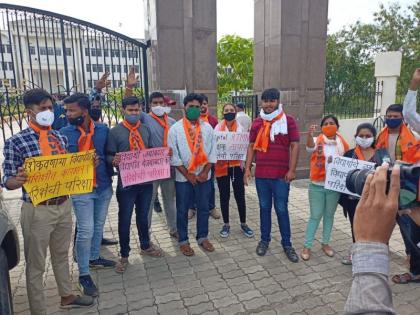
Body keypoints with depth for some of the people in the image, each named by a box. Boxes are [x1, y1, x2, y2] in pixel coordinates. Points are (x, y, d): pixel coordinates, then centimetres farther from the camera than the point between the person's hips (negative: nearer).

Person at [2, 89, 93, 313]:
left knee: (61, 255, 23)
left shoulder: (61, 137, 5)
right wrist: (18, 180, -32)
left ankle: (66, 296, 43)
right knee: (36, 265, 11)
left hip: (64, 205, 5)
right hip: (37, 210, -5)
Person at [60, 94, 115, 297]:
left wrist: (109, 175, -8)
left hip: (104, 187, 3)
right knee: (86, 231, -2)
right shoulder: (64, 133, -6)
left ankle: (94, 258, 40)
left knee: (98, 226, 18)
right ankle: (83, 275, 13)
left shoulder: (103, 130, -1)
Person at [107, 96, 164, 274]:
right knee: (124, 220, 8)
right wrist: (114, 160, -30)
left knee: (143, 216, 20)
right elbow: (108, 156, -8)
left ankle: (145, 246, 40)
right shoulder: (115, 132, -6)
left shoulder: (146, 129, 9)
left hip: (146, 181, 4)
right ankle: (124, 255, 26)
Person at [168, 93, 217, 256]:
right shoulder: (175, 129, -7)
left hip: (203, 176, 3)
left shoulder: (207, 128, 2)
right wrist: (187, 175, -11)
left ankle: (202, 237, 31)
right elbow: (173, 155, -9)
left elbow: (212, 152, 2)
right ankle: (183, 240, 25)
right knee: (182, 210, 9)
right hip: (183, 177, -2)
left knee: (203, 208, 13)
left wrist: (205, 172, -8)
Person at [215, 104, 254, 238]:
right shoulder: (218, 128, 0)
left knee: (240, 196, 5)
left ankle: (243, 224, 22)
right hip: (222, 166, 0)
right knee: (224, 196, 8)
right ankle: (226, 224, 24)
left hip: (237, 166, 0)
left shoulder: (241, 128, 2)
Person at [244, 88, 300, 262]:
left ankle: (287, 244, 21)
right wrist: (247, 168, 3)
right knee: (264, 208, 14)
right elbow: (251, 146, 9)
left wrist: (292, 170, -11)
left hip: (281, 175, -3)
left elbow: (294, 146, -4)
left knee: (281, 210, 5)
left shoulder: (288, 120, -3)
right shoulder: (257, 122, 7)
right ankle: (264, 239, 29)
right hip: (261, 174, 3)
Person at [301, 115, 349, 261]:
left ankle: (325, 243, 30)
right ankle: (307, 246, 13)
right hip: (317, 185, -3)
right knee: (315, 216, 2)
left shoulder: (343, 144, 3)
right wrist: (310, 135, -51)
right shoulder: (317, 140, -7)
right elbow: (310, 148, -31)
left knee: (329, 215, 15)